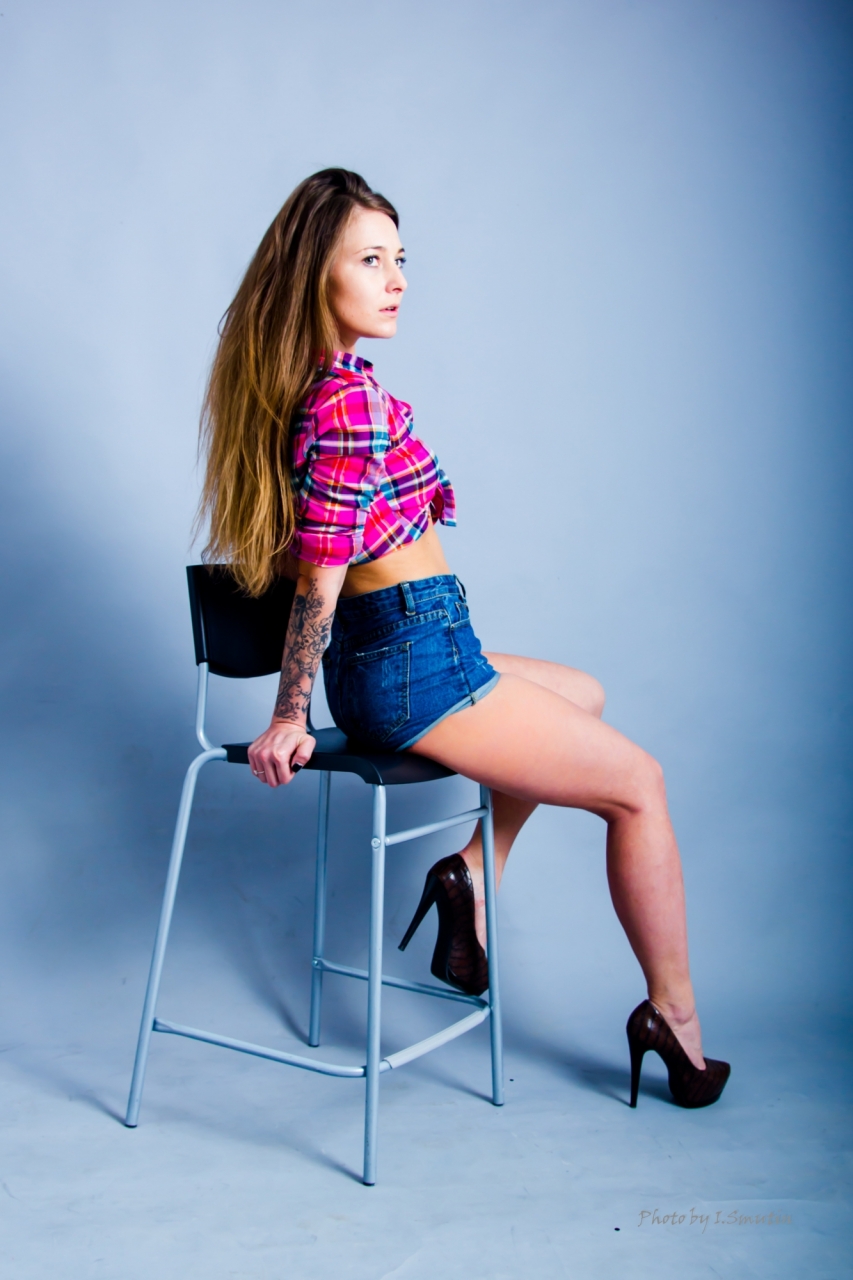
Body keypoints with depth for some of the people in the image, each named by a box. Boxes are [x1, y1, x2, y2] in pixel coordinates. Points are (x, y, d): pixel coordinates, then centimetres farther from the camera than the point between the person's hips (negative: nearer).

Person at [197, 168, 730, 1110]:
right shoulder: (353, 401, -19)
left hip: (385, 657, 10)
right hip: (416, 659, -10)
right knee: (639, 784, 4)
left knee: (580, 695, 29)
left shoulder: (309, 385, 10)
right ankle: (674, 1019, 14)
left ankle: (473, 872, 21)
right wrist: (291, 718, -12)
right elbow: (320, 579, -19)